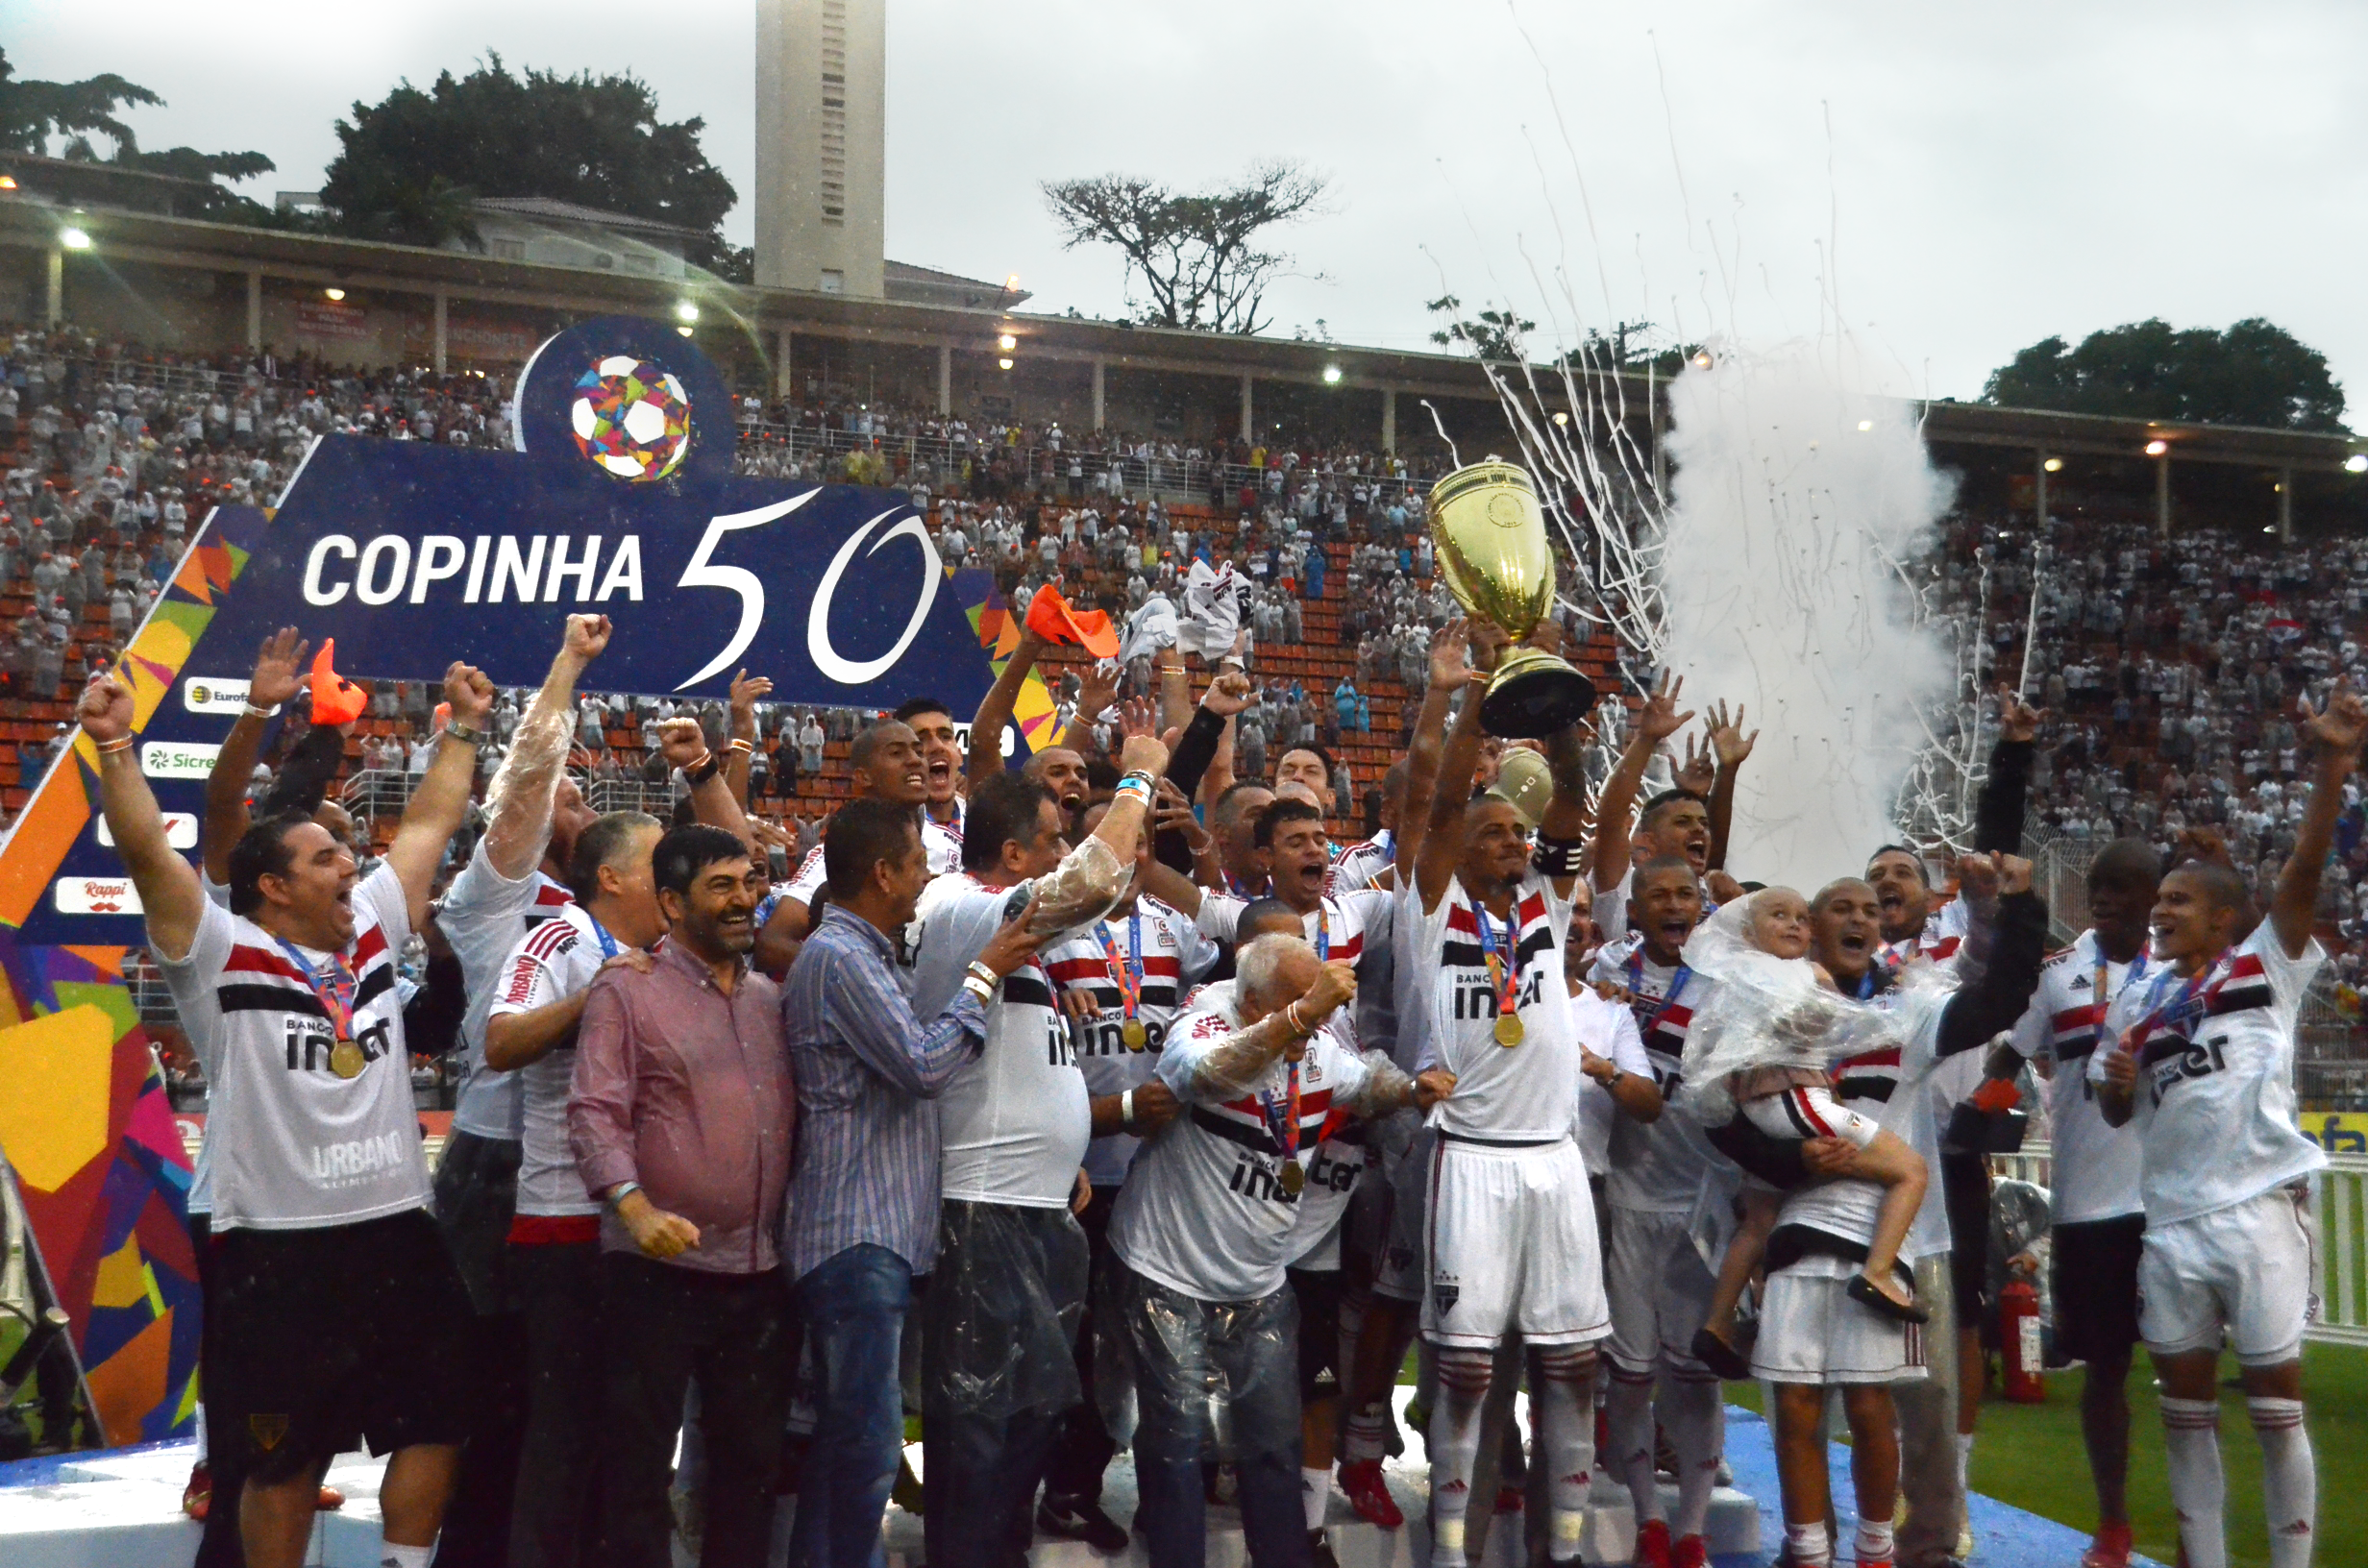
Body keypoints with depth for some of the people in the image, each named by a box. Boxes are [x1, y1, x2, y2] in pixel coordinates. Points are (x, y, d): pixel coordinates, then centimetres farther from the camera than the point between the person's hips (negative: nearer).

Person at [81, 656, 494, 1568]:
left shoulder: (372, 932, 8)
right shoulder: (225, 956, -6)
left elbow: (430, 824, 16)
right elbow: (147, 852, -17)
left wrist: (463, 727, 20)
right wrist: (114, 747, -26)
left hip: (397, 1230, 5)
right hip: (277, 1247, -5)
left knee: (435, 1425, 11)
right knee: (284, 1460, 6)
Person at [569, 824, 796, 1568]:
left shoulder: (771, 999, 13)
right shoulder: (626, 990, -5)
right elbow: (594, 1114, -13)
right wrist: (635, 1208, -27)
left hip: (760, 1270, 6)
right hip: (657, 1267, -5)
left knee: (753, 1454, 14)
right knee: (637, 1459, 3)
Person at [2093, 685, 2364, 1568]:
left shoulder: (2266, 965, 1)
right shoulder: (2137, 1008, 15)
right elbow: (2117, 1115, 21)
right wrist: (2118, 1084, -3)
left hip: (2257, 1208, -5)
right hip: (2172, 1222, 5)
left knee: (2275, 1404, 0)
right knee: (2185, 1408, 9)